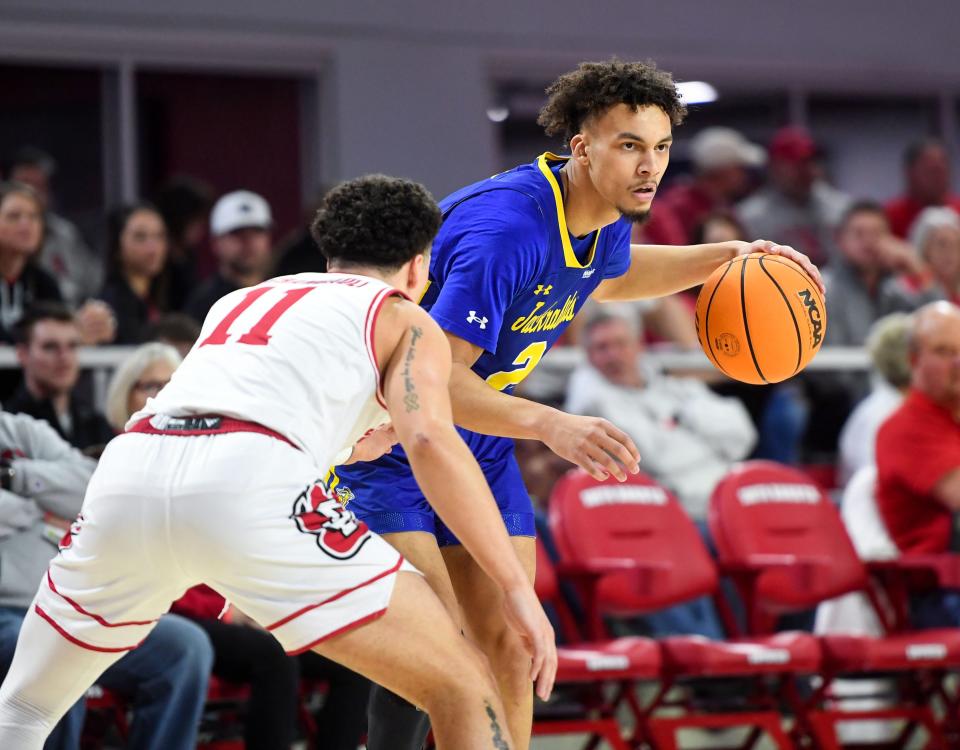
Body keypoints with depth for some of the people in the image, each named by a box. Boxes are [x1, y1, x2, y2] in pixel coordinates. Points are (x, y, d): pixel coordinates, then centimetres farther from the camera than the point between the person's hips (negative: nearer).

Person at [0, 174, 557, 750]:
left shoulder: (237, 302, 38)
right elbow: (430, 439, 1)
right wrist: (517, 586, -2)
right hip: (251, 484, -5)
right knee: (465, 692, 3)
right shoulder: (407, 322, 21)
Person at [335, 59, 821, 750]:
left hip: (478, 445, 8)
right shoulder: (506, 228, -32)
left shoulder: (607, 218, -4)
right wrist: (552, 425, -51)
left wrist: (728, 256, 11)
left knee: (509, 648, 4)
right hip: (390, 438, -8)